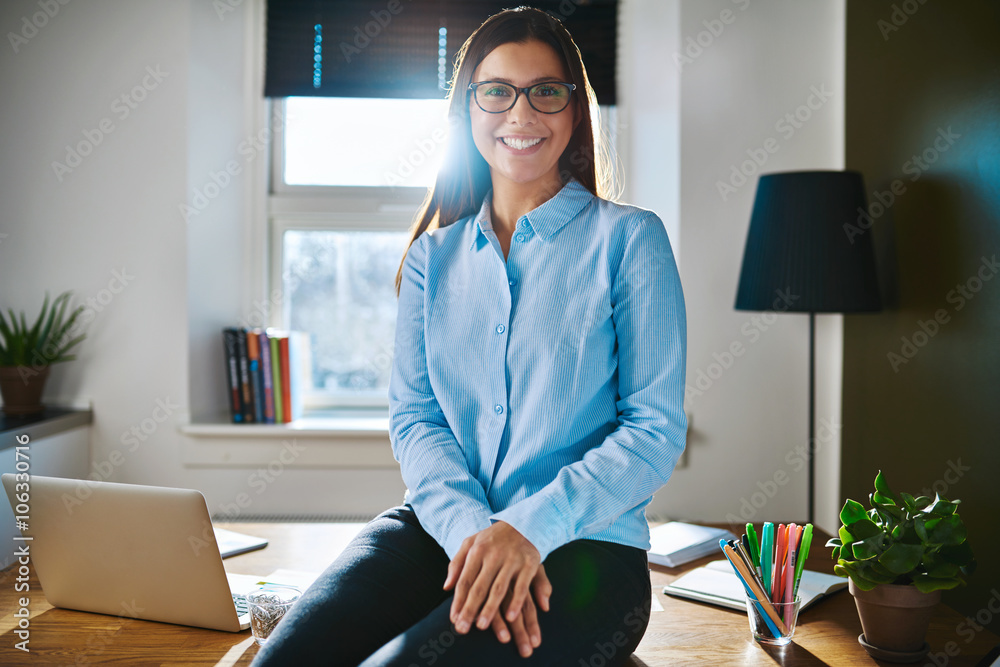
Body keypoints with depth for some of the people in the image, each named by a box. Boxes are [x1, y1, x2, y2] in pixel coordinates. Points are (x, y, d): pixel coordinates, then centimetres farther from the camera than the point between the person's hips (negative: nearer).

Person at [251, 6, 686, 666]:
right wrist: (473, 529, -14)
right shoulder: (434, 256, 14)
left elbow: (656, 430, -3)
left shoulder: (629, 238, 3)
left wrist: (530, 527, -17)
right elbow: (414, 417, 6)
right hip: (440, 527, 3)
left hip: (584, 545, -3)